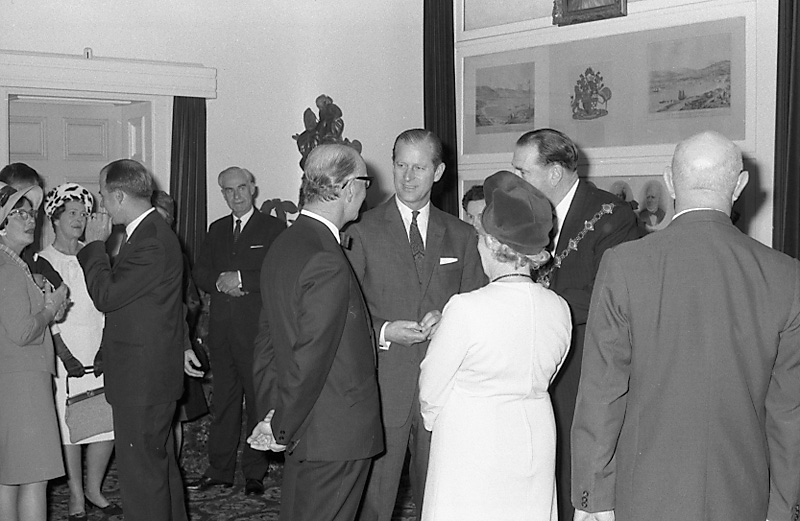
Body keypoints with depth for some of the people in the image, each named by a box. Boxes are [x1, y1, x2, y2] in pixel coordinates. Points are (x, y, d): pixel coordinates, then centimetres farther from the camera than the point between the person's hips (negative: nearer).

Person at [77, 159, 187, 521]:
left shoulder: (152, 242, -22)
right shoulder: (151, 232, 11)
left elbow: (105, 295, -21)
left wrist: (94, 244, -12)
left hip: (142, 378, -11)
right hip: (152, 373, 11)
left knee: (140, 469, -2)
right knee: (160, 461, 22)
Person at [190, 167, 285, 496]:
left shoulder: (272, 228, 0)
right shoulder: (217, 230, 18)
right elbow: (200, 274, 12)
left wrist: (241, 279, -15)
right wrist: (220, 282, -7)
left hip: (257, 328, -5)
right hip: (221, 328, 5)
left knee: (258, 401, 0)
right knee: (222, 401, 10)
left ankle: (255, 473, 10)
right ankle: (219, 470, 18)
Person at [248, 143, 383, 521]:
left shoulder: (283, 245, 7)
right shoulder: (328, 264, -23)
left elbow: (266, 339, 12)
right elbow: (309, 360, -23)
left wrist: (272, 414, 14)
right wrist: (281, 429, -11)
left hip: (301, 433, 9)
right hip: (336, 434, -9)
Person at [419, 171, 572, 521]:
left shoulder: (465, 309, -21)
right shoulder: (559, 309, -5)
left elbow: (431, 389, -9)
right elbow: (543, 380, 9)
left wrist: (434, 419, 12)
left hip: (472, 442, -5)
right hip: (536, 438, 5)